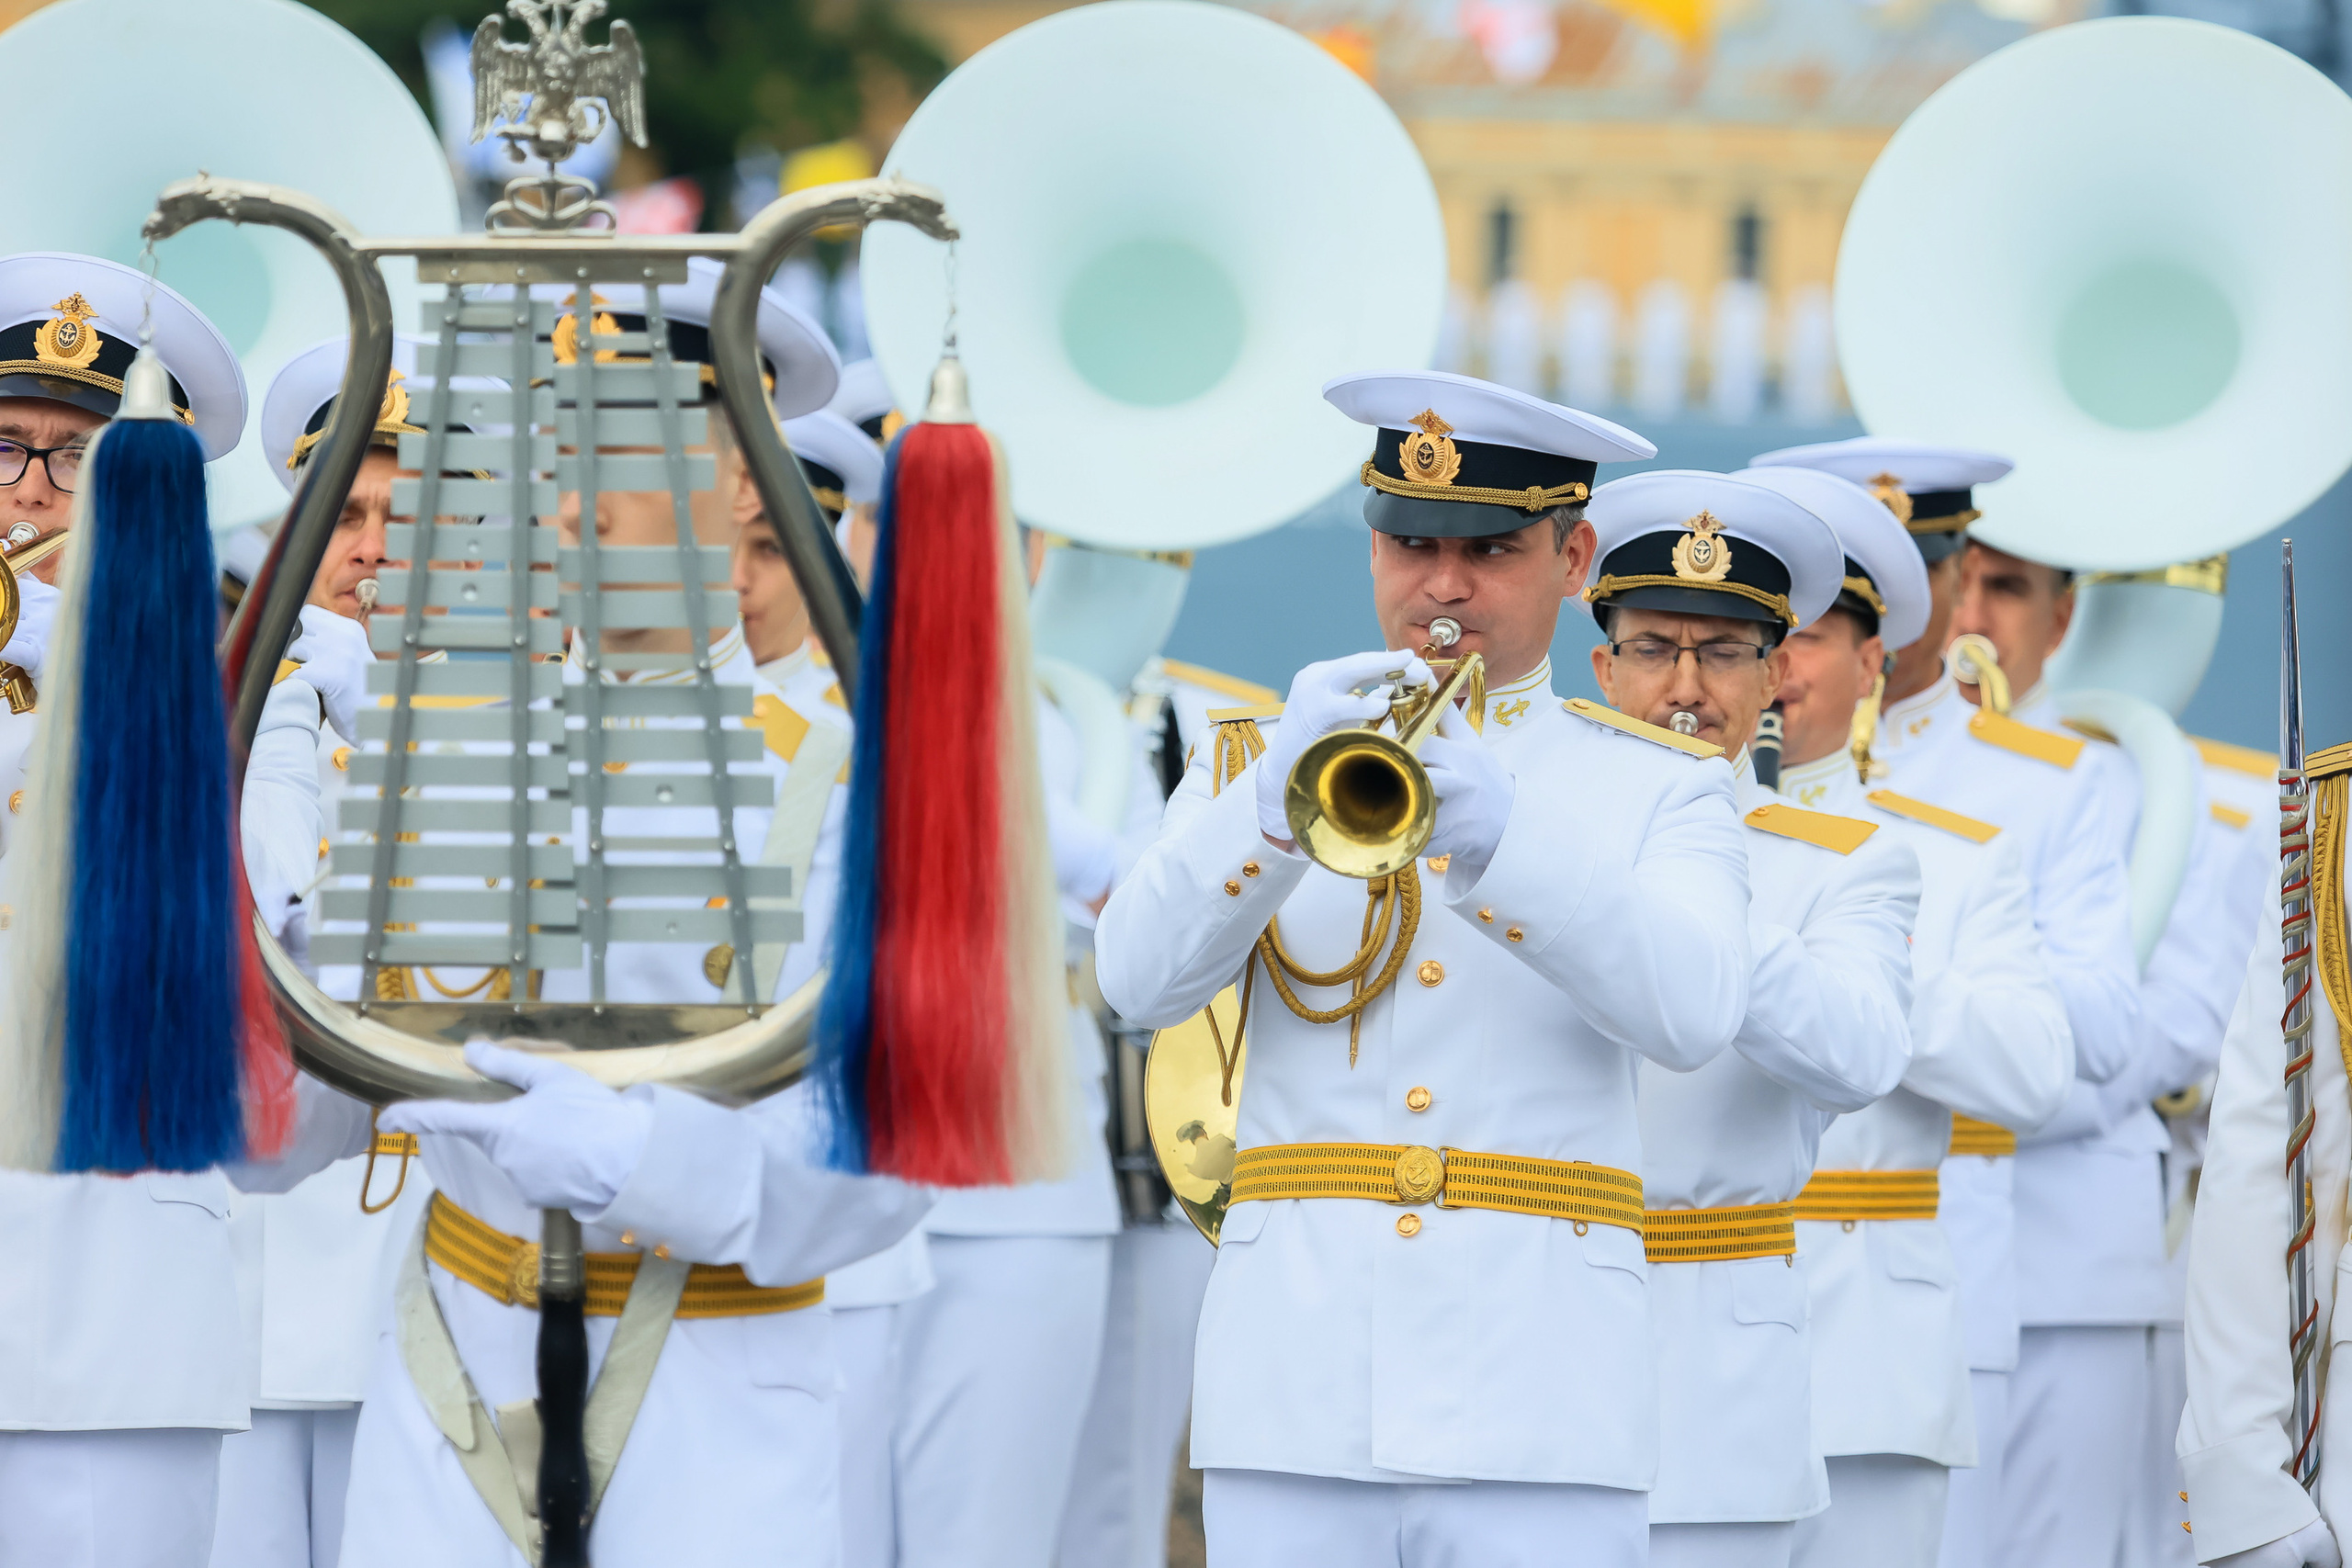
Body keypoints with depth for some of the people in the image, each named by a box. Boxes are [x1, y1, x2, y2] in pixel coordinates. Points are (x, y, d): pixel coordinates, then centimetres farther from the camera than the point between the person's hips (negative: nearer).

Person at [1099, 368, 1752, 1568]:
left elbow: (1692, 1011, -9)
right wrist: (1282, 798, -21)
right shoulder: (1253, 764, 16)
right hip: (1300, 1388, 1)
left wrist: (1498, 842, -25)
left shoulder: (1661, 789, 11)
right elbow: (1140, 975, -3)